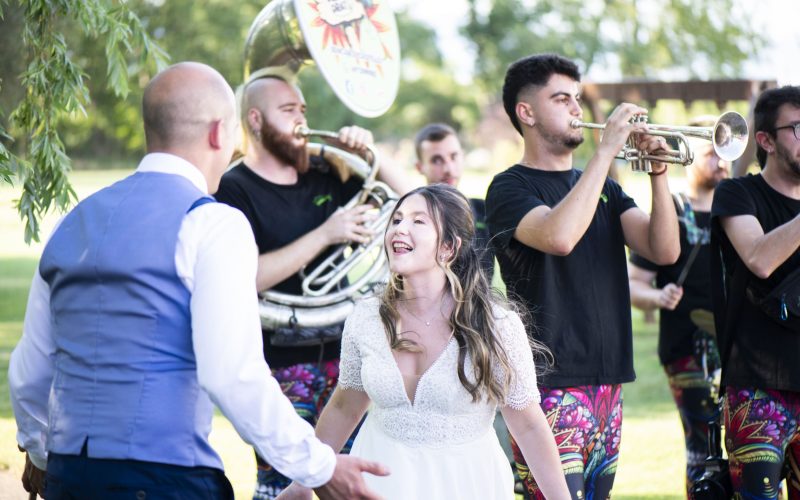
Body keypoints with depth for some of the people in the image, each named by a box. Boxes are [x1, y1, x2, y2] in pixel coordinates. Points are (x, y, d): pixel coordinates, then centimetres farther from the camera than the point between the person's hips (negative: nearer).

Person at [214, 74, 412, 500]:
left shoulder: (323, 175, 10)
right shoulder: (235, 190, -7)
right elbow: (248, 277, -19)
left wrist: (370, 153, -3)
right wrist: (325, 234, -21)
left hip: (340, 349, 6)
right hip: (282, 363, -6)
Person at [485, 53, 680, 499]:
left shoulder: (602, 188, 18)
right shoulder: (511, 188, -3)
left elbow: (664, 250, 5)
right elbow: (558, 237, -25)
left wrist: (657, 170, -8)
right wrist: (606, 149, -20)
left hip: (608, 381, 7)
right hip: (550, 383, -7)